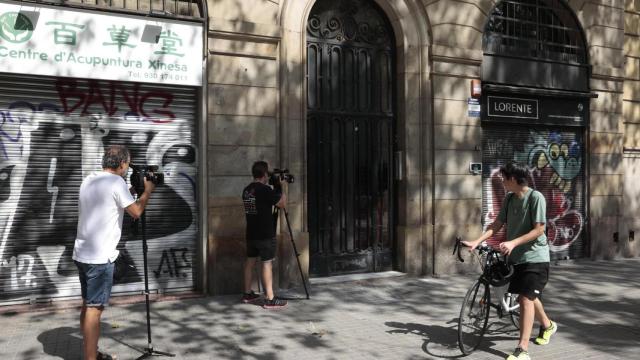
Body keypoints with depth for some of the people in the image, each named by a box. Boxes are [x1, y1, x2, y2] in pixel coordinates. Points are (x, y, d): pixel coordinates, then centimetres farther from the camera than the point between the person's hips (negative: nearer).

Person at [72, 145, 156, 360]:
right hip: (100, 257, -9)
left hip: (82, 254, 9)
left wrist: (129, 191, 24)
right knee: (94, 309, -5)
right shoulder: (116, 182, -12)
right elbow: (136, 212, -7)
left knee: (88, 305, 15)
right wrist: (147, 191, 8)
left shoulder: (89, 181, 13)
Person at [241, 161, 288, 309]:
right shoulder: (265, 190, -16)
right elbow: (282, 203, -14)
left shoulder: (246, 190, 9)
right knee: (267, 263, -5)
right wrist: (281, 188, 2)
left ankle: (248, 294, 23)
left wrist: (276, 189, 17)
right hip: (265, 234, -8)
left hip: (251, 234, 8)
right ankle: (270, 299, -4)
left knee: (250, 261, 14)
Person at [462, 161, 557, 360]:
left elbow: (539, 230, -19)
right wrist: (477, 241, -5)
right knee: (527, 297, 19)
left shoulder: (536, 197, -16)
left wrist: (512, 243, -26)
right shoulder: (509, 198, 5)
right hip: (517, 257, 7)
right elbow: (497, 224, 6)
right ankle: (548, 325, 46)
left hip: (535, 257, -7)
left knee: (526, 299, -12)